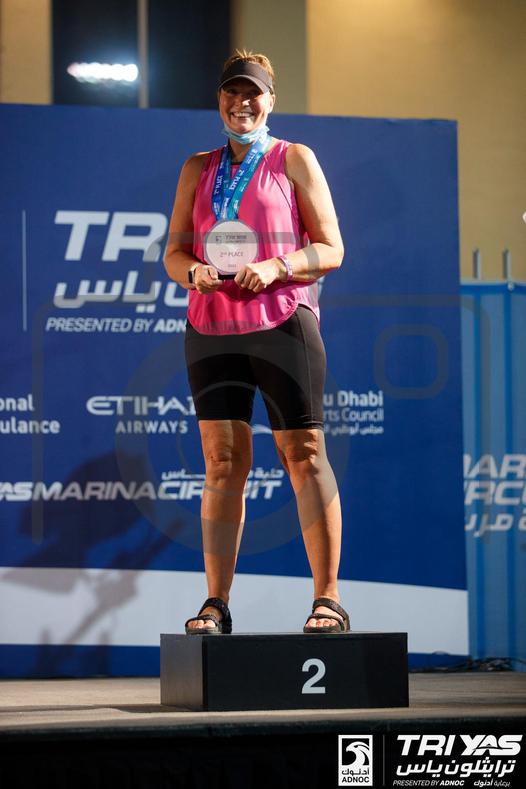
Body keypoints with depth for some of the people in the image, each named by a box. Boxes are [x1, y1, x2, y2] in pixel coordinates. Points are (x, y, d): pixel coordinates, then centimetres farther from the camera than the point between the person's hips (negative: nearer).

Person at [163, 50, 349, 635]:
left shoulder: (295, 160, 6)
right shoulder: (198, 170, 17)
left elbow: (331, 249, 2)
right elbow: (174, 252, 15)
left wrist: (276, 267, -16)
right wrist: (193, 272, -8)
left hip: (282, 324, -3)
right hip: (211, 327, 4)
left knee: (304, 456, -6)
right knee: (222, 463, -1)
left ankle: (328, 599, -4)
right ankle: (216, 605, -1)